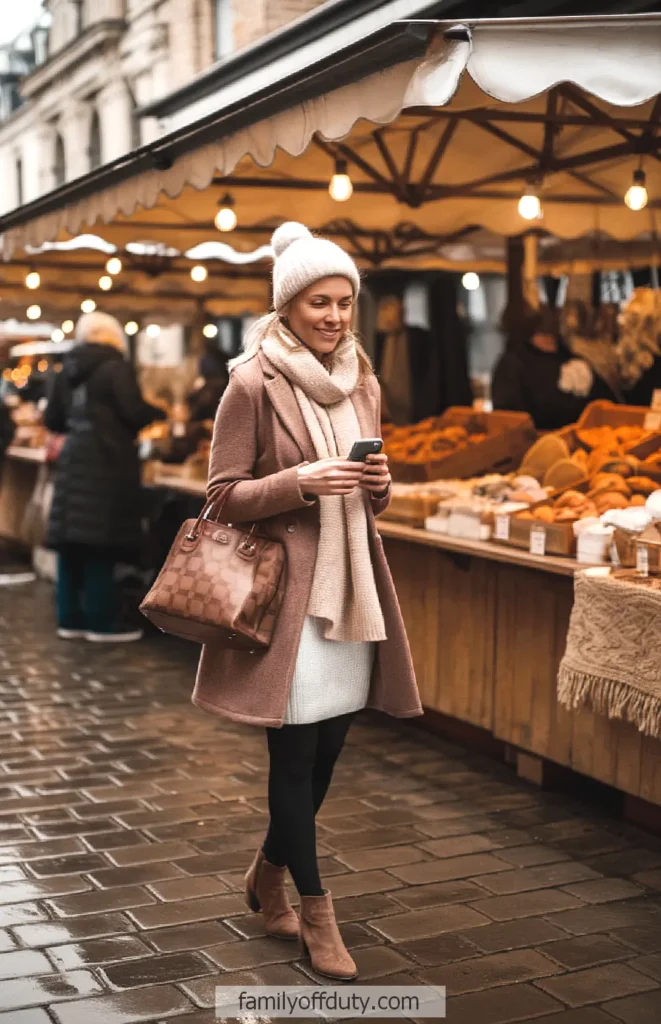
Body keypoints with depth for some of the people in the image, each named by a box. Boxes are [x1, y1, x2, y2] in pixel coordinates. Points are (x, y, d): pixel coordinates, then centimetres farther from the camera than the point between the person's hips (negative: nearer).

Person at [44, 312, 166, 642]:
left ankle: (70, 618, 12)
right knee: (100, 542, -4)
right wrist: (161, 413, 4)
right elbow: (134, 412, -15)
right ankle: (102, 622, 1)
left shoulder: (68, 370, 13)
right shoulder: (115, 367, -7)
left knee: (72, 542, 8)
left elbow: (52, 420, 16)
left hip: (73, 461, 7)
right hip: (106, 462, -7)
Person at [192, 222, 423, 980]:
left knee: (328, 745, 12)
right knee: (296, 750, 0)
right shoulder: (253, 383, -10)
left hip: (351, 581, 7)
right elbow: (224, 493, -9)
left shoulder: (362, 383, 9)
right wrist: (301, 482, -23)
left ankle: (268, 876, 34)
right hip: (284, 583, -6)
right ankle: (316, 912, 15)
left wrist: (379, 486, -5)